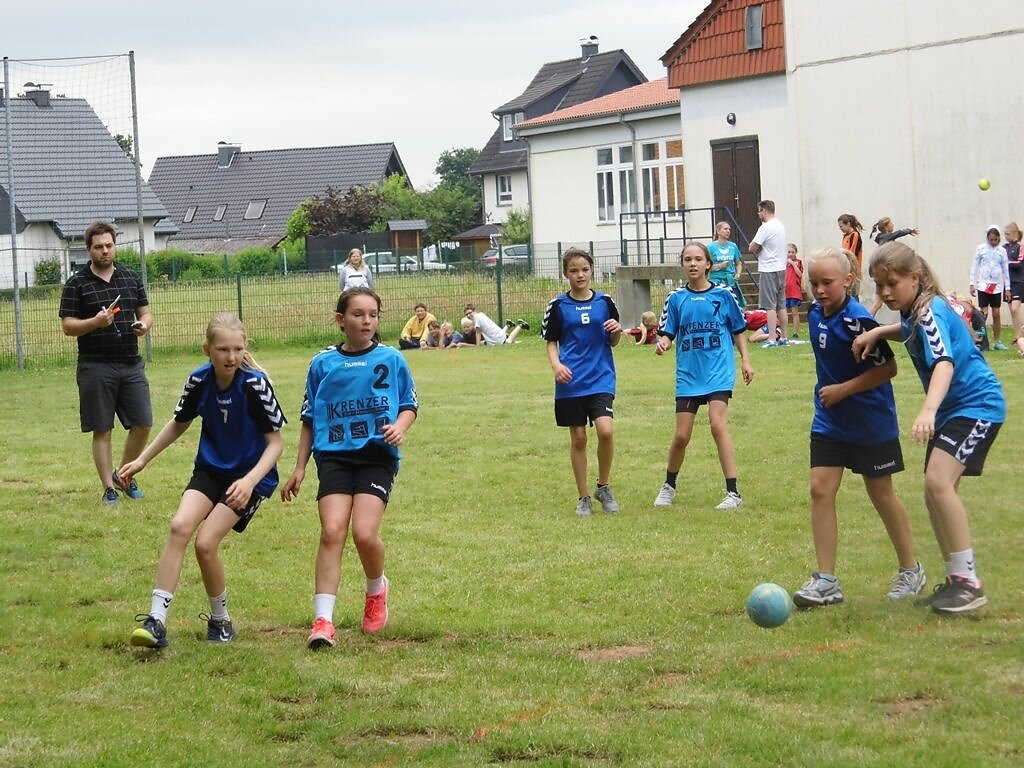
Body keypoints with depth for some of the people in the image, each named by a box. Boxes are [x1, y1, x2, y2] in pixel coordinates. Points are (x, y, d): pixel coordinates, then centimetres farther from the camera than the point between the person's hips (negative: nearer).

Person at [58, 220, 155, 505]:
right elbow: (67, 326, -4)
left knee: (142, 424, 2)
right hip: (95, 367, -4)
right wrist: (95, 322, -22)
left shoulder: (132, 278, 10)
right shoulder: (77, 284, -2)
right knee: (102, 430, 1)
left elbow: (145, 312, 17)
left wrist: (144, 324, -7)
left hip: (131, 364, 4)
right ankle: (108, 488, 9)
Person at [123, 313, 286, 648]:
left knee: (206, 543, -17)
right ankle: (156, 620, -19)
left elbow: (275, 442, -14)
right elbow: (178, 424, 12)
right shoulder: (199, 380, -8)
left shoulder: (255, 384, -21)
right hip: (210, 469, 4)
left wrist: (250, 481, -28)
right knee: (179, 526, -20)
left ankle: (220, 620, 8)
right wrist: (141, 460, 10)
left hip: (250, 476, -4)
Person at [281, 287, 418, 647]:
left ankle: (376, 589, 18)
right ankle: (323, 621, -14)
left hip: (377, 455, -1)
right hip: (334, 456, 1)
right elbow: (310, 419, 15)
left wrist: (399, 427, -10)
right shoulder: (322, 364, 8)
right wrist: (299, 469, 14)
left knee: (364, 534, -15)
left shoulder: (391, 359, 5)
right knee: (332, 531, -15)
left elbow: (409, 404, 13)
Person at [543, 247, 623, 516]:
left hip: (601, 379, 0)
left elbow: (613, 342, 12)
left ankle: (603, 487, 4)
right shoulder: (558, 305, 2)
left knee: (605, 431, -17)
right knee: (578, 438, 4)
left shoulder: (605, 302, 4)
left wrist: (617, 331, -10)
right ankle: (583, 497, 16)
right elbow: (551, 342, 8)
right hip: (570, 383, 0)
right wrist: (556, 364, -11)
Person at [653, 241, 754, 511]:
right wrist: (662, 344, -18)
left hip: (718, 372, -2)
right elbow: (667, 334, 3)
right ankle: (669, 486, 28)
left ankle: (733, 493, -13)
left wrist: (746, 361, 6)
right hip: (688, 374, 2)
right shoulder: (676, 298, 3)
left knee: (718, 425, -18)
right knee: (682, 435, 3)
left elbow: (738, 330, 10)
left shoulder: (723, 295, 0)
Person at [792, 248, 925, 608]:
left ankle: (911, 569, 26)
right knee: (820, 490, -4)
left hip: (870, 423, -6)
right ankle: (826, 581, -2)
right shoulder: (816, 313, 0)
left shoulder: (857, 321, -23)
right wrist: (829, 390, 14)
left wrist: (843, 389, -22)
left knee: (881, 494, 7)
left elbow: (888, 367, -21)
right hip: (829, 421, 6)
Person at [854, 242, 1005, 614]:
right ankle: (956, 580, 20)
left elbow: (944, 361, -38)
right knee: (936, 492, 11)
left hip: (976, 404, -11)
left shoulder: (930, 311, -22)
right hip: (951, 409, 11)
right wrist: (879, 332, 10)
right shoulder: (914, 313, 5)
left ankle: (970, 582, -20)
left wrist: (928, 409, -54)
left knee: (938, 480, -24)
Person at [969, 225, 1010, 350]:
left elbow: (1006, 270, 9)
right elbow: (974, 267, 4)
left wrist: (1007, 288, 7)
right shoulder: (981, 249, 0)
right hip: (983, 285, -2)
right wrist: (972, 284, -1)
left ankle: (997, 341, 11)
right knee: (984, 313, -7)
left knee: (997, 313, 3)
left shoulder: (1002, 251, 5)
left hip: (997, 286, 2)